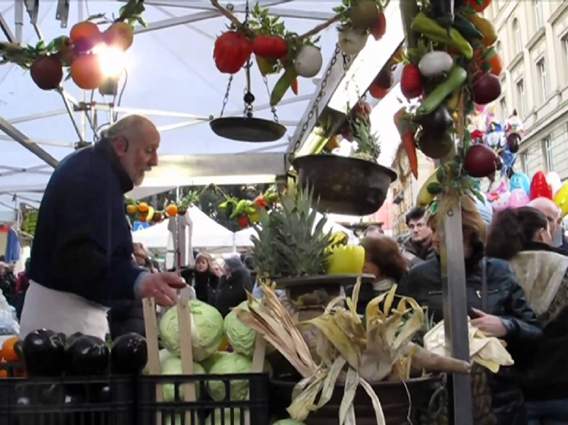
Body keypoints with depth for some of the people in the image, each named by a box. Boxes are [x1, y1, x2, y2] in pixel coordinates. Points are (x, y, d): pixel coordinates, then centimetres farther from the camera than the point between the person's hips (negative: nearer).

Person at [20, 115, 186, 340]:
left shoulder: (89, 166, 14)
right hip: (67, 309, -11)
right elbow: (80, 255, -34)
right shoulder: (94, 175, -20)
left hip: (66, 305, 11)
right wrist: (137, 281, -49)